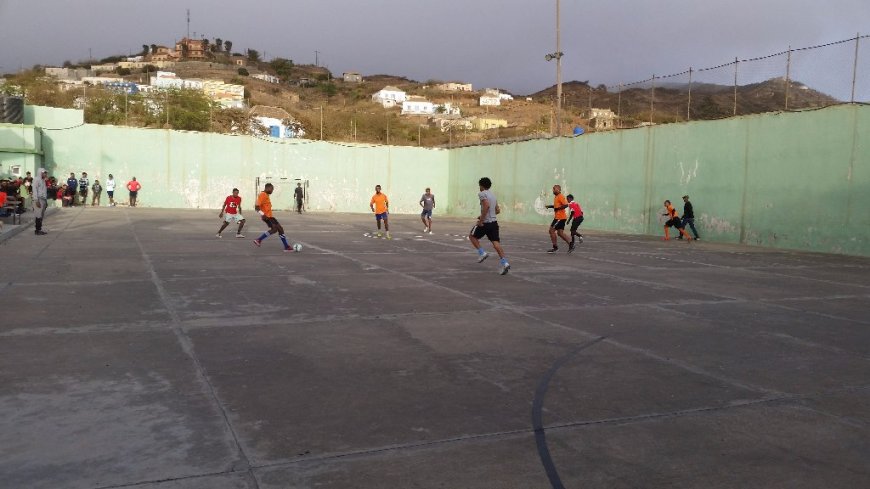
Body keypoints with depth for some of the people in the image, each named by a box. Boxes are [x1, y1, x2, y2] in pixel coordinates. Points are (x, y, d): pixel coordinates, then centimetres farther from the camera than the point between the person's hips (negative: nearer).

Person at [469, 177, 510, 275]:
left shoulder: (482, 194, -8)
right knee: (496, 243, -2)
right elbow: (498, 210, 23)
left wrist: (481, 219, -20)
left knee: (472, 236, 16)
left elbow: (486, 205, -25)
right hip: (494, 222, 7)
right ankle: (505, 263, -14)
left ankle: (482, 253, 6)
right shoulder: (493, 195, 18)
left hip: (485, 223, -7)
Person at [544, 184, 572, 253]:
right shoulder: (556, 197, 16)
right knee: (560, 233, 11)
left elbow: (566, 205, -23)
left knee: (552, 230, -7)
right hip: (558, 217, 10)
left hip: (560, 217, -10)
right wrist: (550, 206, 15)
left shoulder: (561, 196, -14)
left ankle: (555, 247, -1)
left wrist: (557, 208, -21)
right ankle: (570, 244, 14)